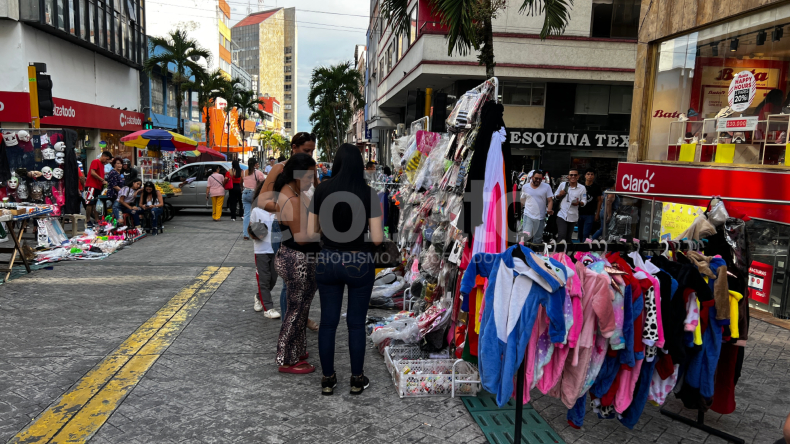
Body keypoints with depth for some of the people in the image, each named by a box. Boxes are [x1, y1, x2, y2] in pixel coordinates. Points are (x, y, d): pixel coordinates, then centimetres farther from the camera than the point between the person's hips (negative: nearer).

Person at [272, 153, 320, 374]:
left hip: (293, 257, 10)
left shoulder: (290, 193, 8)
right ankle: (287, 361, 17)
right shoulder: (292, 200, -24)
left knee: (298, 308, 22)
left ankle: (296, 351, 37)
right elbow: (301, 237, -25)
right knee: (297, 309, 3)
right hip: (298, 260, -10)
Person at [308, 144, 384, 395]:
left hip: (328, 262, 2)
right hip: (360, 264, -2)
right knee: (356, 323, 11)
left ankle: (328, 380, 23)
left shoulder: (321, 190, -4)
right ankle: (357, 380, 22)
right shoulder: (368, 193, -11)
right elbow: (377, 238, -12)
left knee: (328, 322, 13)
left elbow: (311, 232, 1)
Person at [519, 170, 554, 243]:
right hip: (528, 216, -1)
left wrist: (549, 210, -19)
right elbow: (522, 200, 14)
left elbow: (550, 200, -1)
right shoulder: (525, 187, 6)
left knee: (537, 240, 10)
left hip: (540, 217, 1)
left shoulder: (546, 187, 2)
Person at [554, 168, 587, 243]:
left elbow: (584, 201, 4)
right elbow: (555, 196, 13)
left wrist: (579, 203, -19)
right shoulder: (562, 185, 4)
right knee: (561, 236, -15)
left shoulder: (582, 188, 2)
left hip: (573, 217, 1)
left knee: (568, 238, 12)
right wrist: (559, 195, -10)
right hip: (562, 215, -1)